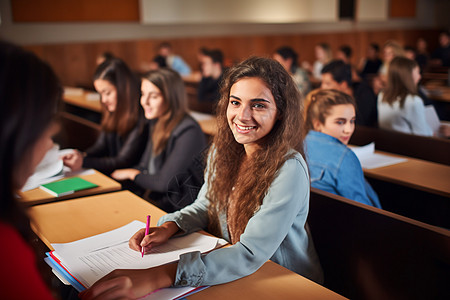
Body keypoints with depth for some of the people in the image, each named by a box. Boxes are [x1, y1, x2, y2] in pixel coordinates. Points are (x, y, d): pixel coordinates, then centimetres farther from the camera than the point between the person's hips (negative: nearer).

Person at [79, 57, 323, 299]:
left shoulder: (289, 169, -24)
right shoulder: (223, 150, -3)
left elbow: (250, 254, -31)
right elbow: (205, 206, 9)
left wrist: (158, 277, -40)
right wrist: (168, 228, -13)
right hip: (230, 275, 5)